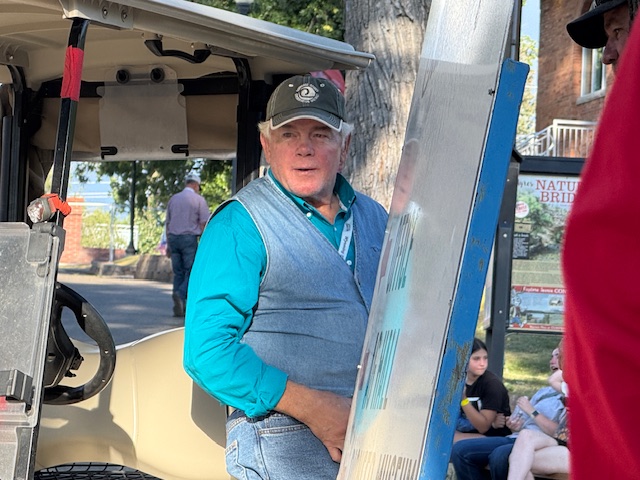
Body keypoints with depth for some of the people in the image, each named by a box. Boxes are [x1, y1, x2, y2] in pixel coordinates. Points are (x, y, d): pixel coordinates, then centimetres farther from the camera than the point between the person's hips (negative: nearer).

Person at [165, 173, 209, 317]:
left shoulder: (173, 199, 14)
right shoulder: (199, 200, 0)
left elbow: (167, 223, 17)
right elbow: (203, 224, -5)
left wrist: (168, 244, 22)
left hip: (173, 237, 5)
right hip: (189, 238, -5)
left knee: (178, 272, 8)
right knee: (192, 271, -3)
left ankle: (179, 308, 4)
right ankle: (180, 295, -28)